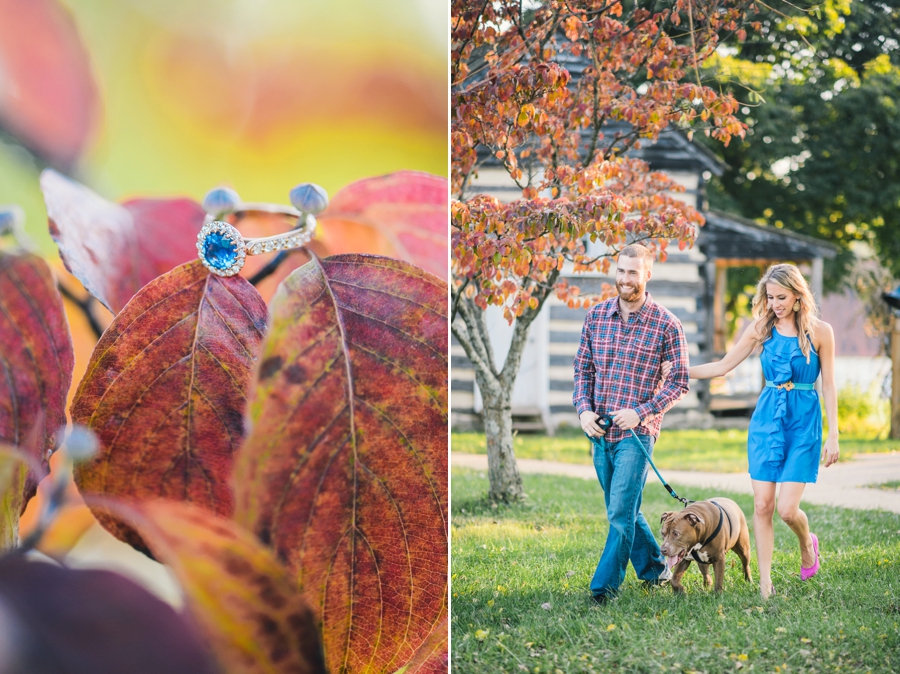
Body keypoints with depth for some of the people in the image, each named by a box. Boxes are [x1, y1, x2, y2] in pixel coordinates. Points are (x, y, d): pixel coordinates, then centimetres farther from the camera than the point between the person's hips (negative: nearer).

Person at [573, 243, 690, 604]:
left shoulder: (666, 325, -6)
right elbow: (582, 369, 12)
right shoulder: (596, 316, 7)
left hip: (636, 432, -5)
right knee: (623, 510, 15)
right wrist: (583, 408, -4)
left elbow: (678, 381, -5)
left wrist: (641, 412, -17)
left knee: (621, 512, -9)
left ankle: (604, 585, -2)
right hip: (600, 432, 5)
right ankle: (654, 568, 32)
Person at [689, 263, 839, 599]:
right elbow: (723, 366, 8)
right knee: (762, 505, -2)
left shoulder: (820, 331, -4)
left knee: (787, 508, -9)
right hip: (766, 419, 3)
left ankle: (807, 544, 26)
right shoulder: (761, 328, 3)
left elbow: (828, 386, 0)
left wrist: (833, 435, -4)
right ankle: (765, 583, 9)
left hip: (804, 422, -3)